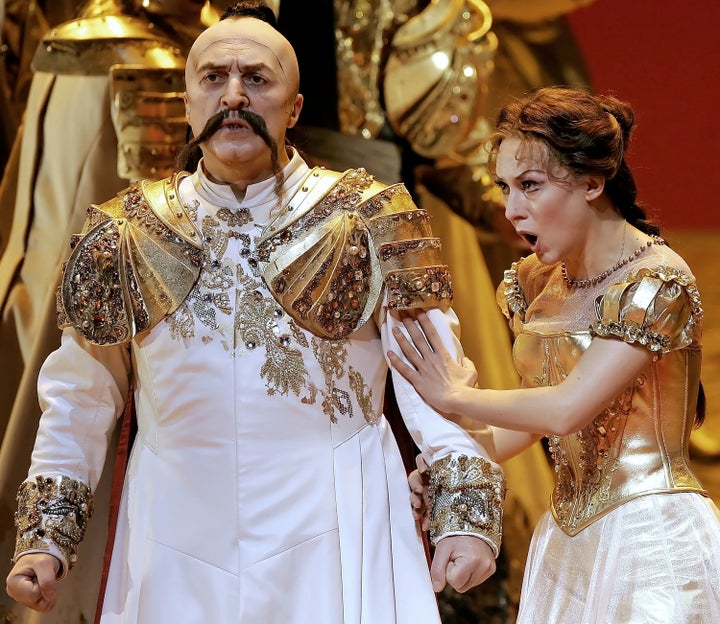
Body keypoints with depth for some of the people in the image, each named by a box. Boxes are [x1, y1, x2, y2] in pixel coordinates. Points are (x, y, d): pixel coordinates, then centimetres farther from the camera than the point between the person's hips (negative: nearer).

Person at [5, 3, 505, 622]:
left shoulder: (371, 222, -4)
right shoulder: (126, 234, 2)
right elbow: (79, 398, 8)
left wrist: (466, 513, -16)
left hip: (333, 536, -2)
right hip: (179, 542, 2)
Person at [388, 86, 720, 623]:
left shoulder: (657, 281, -17)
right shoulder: (542, 282, 7)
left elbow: (566, 409, -23)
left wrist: (455, 397, -9)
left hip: (649, 539, -7)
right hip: (568, 535, 7)